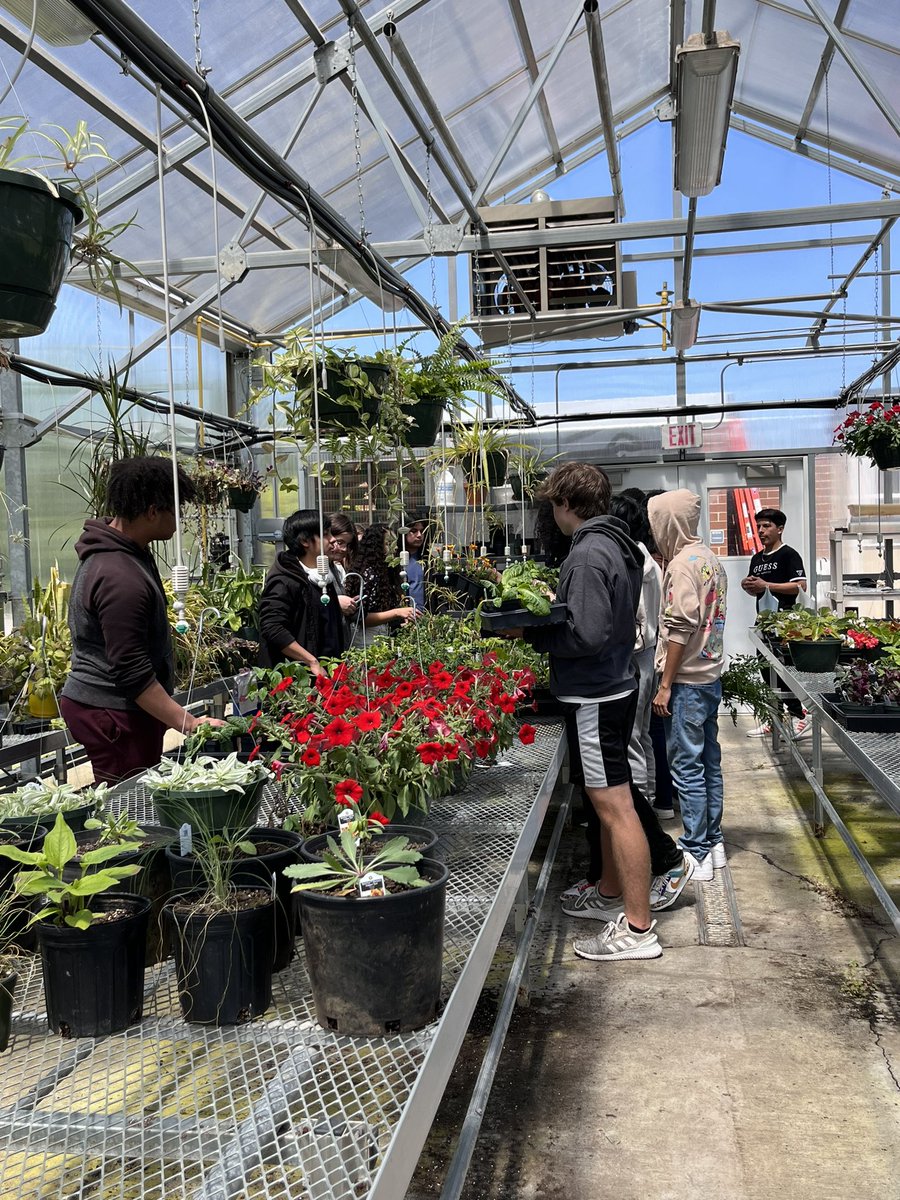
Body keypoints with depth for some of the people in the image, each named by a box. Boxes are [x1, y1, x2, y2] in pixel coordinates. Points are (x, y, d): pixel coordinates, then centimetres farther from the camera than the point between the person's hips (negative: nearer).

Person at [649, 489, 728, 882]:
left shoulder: (682, 563, -15)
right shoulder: (710, 559, 12)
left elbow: (681, 627, -20)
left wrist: (665, 685, -17)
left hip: (687, 681, -9)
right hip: (711, 676, 9)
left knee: (687, 767, -2)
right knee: (709, 762, 15)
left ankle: (696, 854, 5)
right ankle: (713, 842, 25)